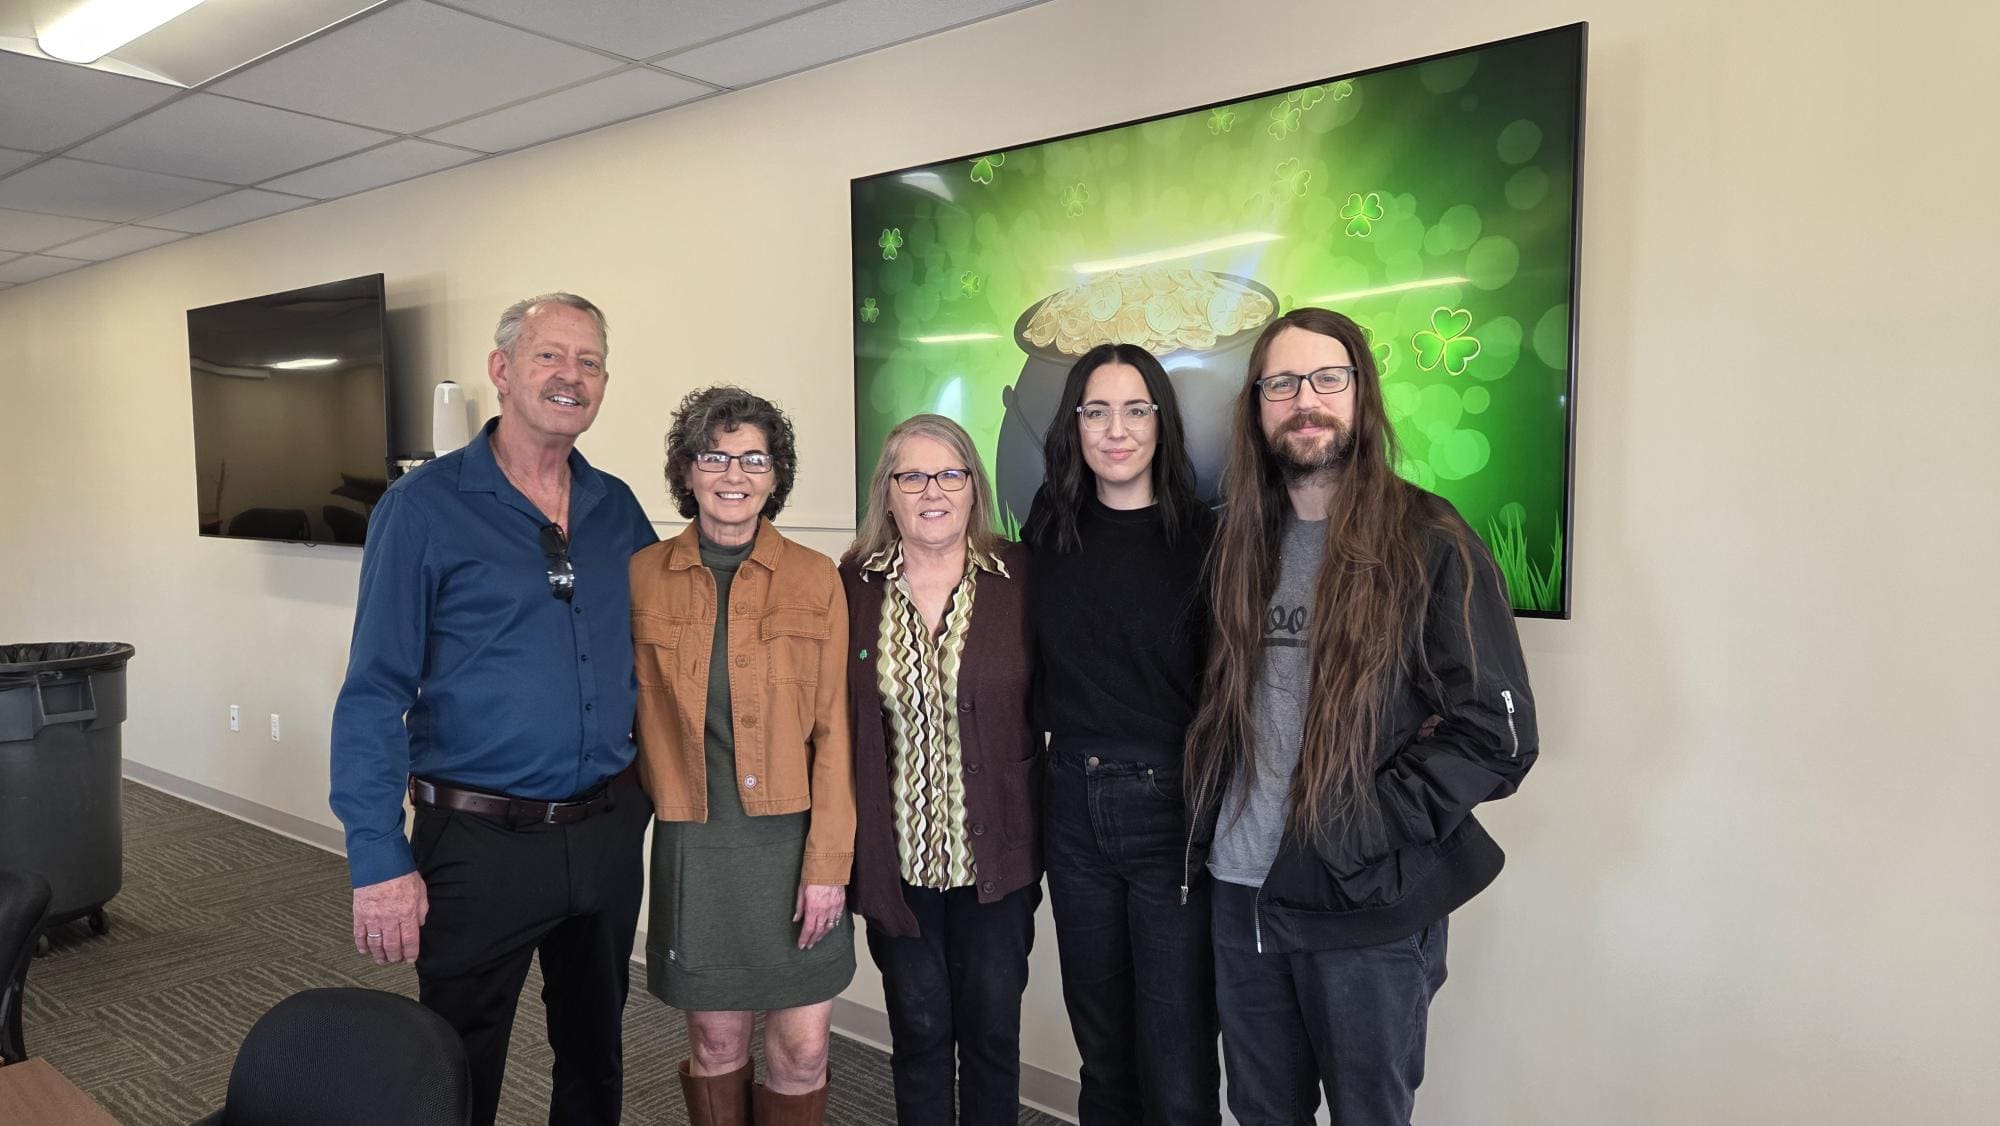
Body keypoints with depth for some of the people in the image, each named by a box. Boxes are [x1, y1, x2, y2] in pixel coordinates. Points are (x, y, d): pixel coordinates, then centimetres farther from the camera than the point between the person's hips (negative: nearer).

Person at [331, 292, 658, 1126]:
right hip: (481, 841, -4)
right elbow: (374, 695, -12)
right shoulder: (425, 507, -10)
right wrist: (380, 862, -15)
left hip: (607, 832, 5)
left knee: (595, 1057, 22)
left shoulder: (618, 509, 4)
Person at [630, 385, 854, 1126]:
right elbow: (627, 711, 7)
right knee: (716, 1040, 12)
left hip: (792, 840, 0)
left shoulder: (815, 579, -3)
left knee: (802, 1048, 5)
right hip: (694, 844, 1)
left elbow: (832, 731, -3)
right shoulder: (642, 576, -1)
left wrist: (828, 861, -6)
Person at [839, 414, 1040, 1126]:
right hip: (895, 854, 1)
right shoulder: (849, 586, -2)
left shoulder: (1021, 578, -4)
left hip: (995, 853, 0)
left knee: (992, 1032, 13)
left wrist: (1043, 833, -4)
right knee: (918, 1030, 14)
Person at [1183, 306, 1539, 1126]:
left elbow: (1498, 734, -14)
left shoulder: (1428, 543, -10)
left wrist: (1352, 835, -17)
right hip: (1242, 891, 5)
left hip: (1370, 909, -5)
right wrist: (1209, 824, 3)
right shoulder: (1242, 540, 7)